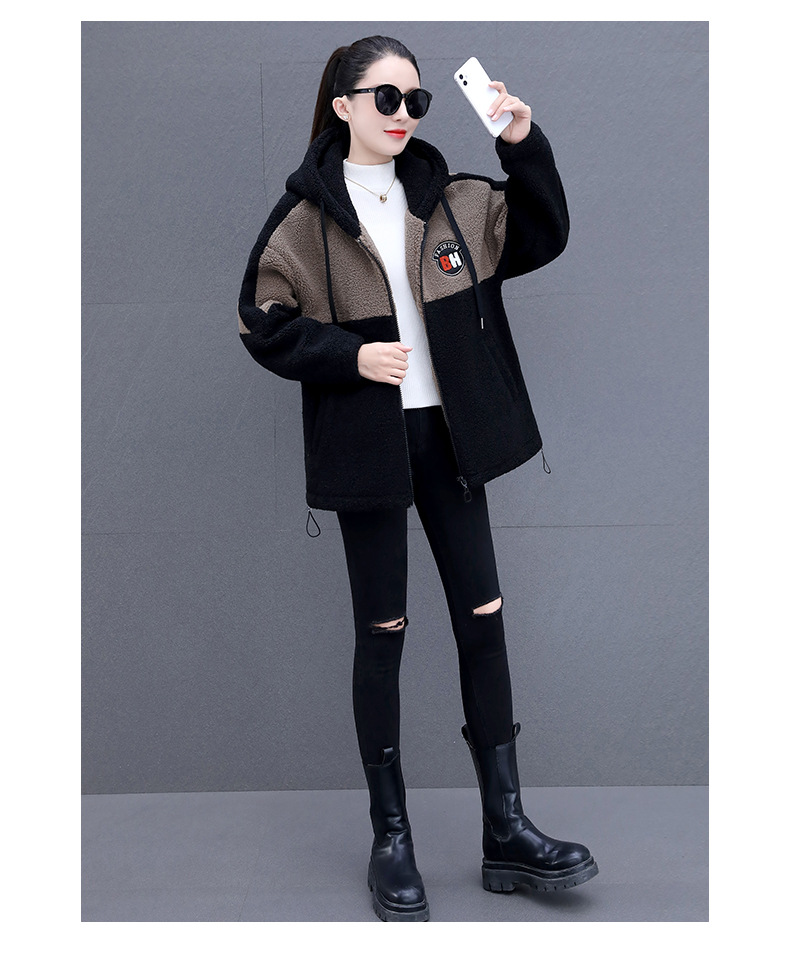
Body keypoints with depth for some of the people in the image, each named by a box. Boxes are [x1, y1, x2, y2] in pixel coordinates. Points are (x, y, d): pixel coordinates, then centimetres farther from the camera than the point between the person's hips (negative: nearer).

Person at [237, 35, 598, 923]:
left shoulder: (449, 201, 8)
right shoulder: (306, 215, -4)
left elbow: (542, 240, 12)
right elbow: (263, 324, -4)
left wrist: (525, 147, -1)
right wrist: (351, 356, -17)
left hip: (448, 433, 4)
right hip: (365, 442, -4)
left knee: (483, 616, 4)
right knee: (381, 631, 4)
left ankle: (506, 830, 16)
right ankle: (391, 839, 18)